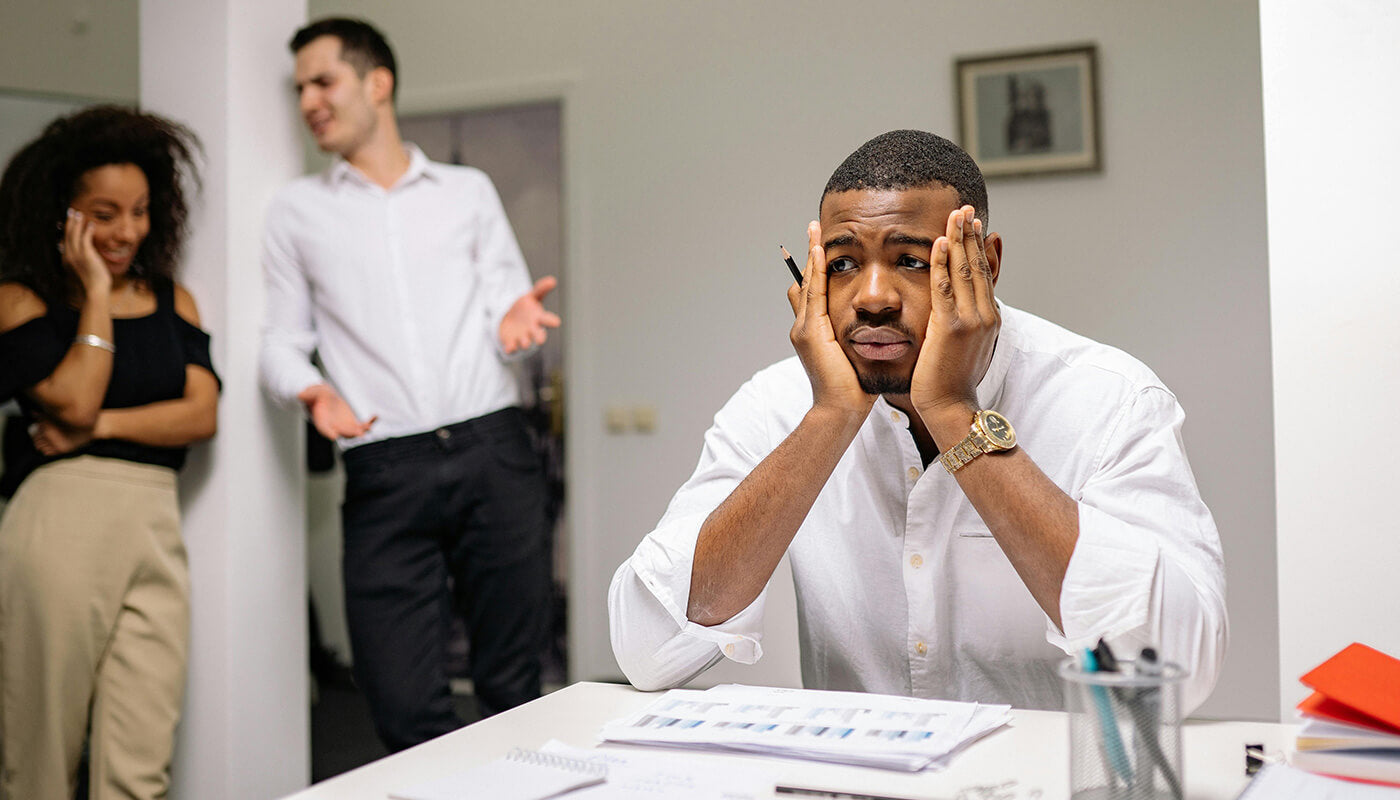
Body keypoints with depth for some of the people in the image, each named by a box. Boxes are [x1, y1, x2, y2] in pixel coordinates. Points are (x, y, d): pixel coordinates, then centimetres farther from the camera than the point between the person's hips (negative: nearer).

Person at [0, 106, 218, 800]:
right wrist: (96, 290, -3)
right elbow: (75, 400, -10)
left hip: (155, 528, 3)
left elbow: (203, 413, 5)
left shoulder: (170, 298, 16)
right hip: (60, 525, -3)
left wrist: (100, 425, -6)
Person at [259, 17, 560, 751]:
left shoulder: (469, 191, 16)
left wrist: (517, 316, -11)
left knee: (513, 686, 3)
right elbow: (281, 343, 12)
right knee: (405, 707, -6)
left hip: (492, 450, 0)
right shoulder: (296, 212, 15)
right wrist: (311, 392, -9)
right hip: (385, 473, 0)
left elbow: (508, 299, 13)